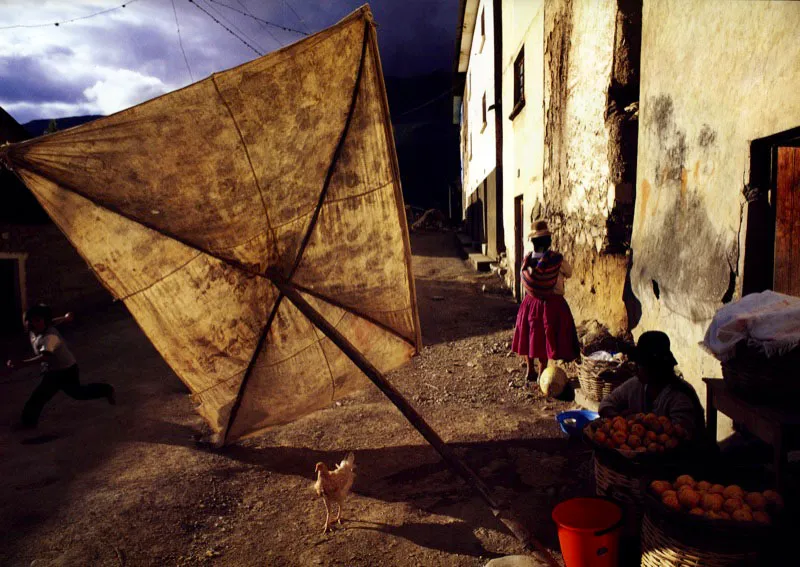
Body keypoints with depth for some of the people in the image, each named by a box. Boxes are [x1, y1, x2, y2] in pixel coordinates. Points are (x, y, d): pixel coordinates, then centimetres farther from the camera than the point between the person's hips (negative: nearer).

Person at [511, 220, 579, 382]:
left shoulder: (527, 259, -7)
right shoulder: (556, 259, -17)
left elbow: (524, 279, 4)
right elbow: (569, 273, 1)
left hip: (530, 303, 4)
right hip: (552, 304, -4)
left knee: (531, 336, 15)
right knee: (546, 338, 7)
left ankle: (530, 371, 25)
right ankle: (542, 373, 14)